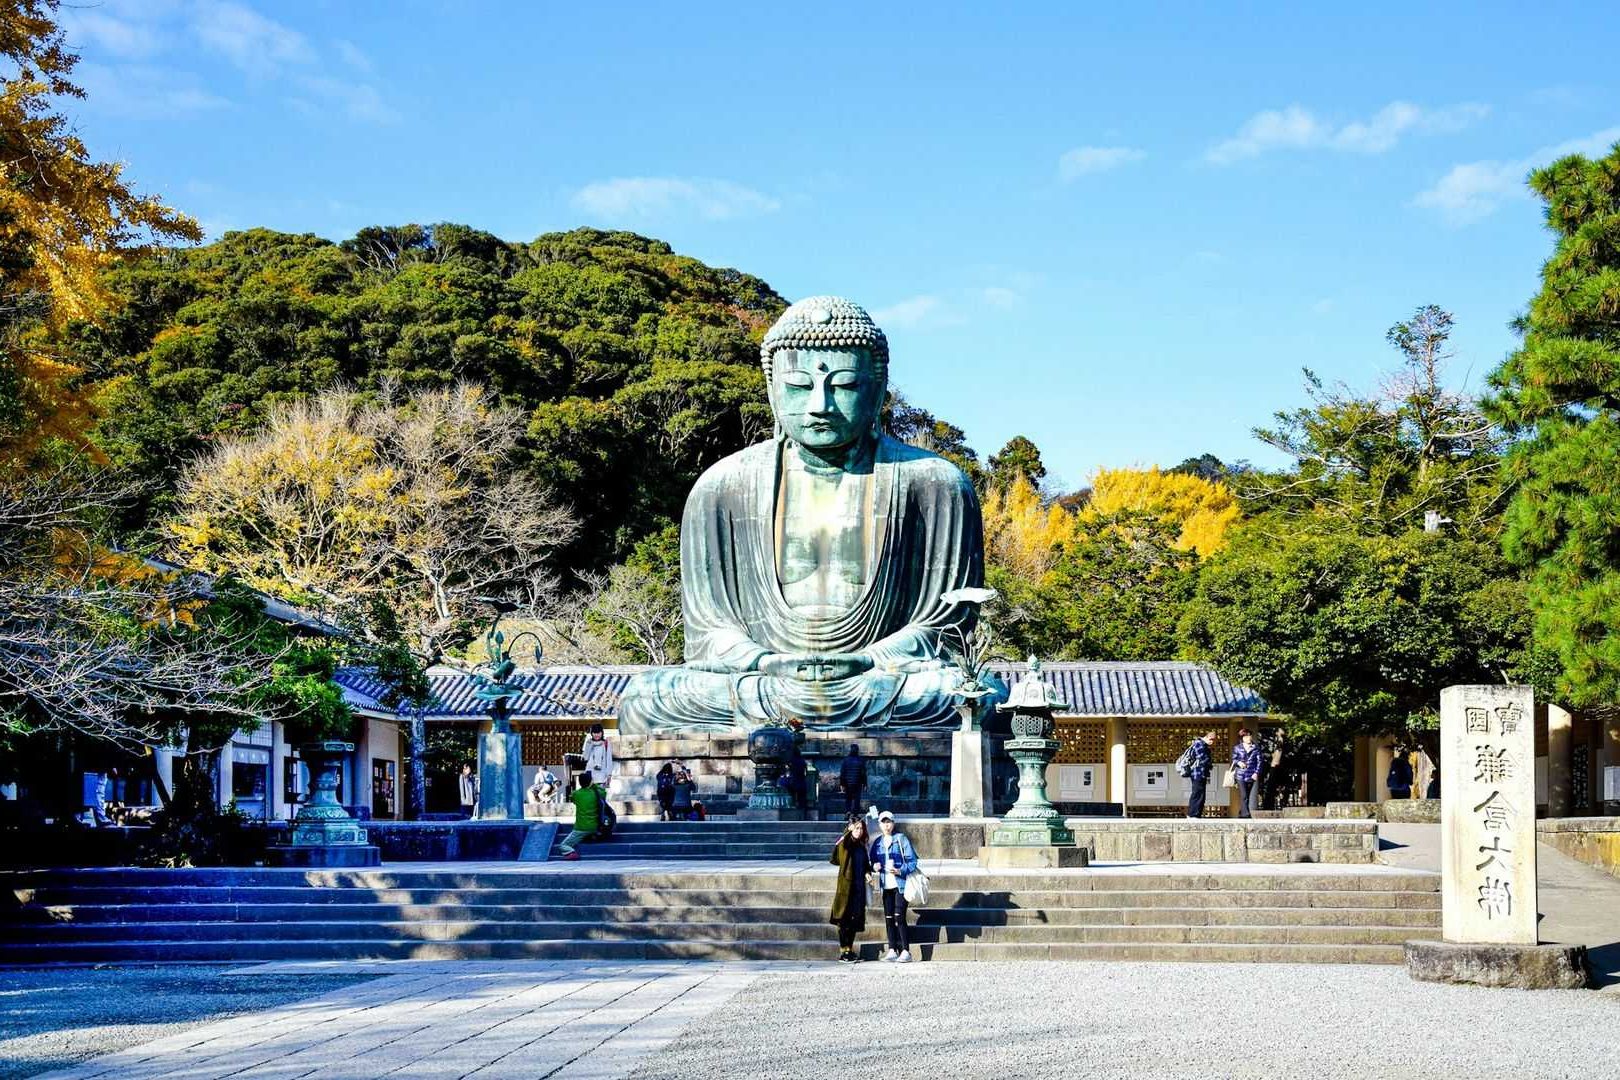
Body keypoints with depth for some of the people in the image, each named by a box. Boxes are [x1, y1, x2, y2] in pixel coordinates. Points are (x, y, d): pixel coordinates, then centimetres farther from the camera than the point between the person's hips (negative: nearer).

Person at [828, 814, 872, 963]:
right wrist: (849, 832, -35)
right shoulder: (845, 844, -9)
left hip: (859, 888, 7)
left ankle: (850, 950, 20)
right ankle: (843, 952, 0)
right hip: (846, 886, -7)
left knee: (855, 920, 11)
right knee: (845, 919, -4)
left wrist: (867, 872, 2)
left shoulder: (861, 845, 12)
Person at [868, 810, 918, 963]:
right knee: (888, 918, 4)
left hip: (900, 884, -5)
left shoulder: (901, 839, -2)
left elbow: (912, 861, -4)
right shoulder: (878, 842, 12)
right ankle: (892, 949, 9)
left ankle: (905, 951, -9)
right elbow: (872, 860, 19)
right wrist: (874, 867, -4)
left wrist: (900, 871, -19)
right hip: (886, 885, 5)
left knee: (899, 917, -11)